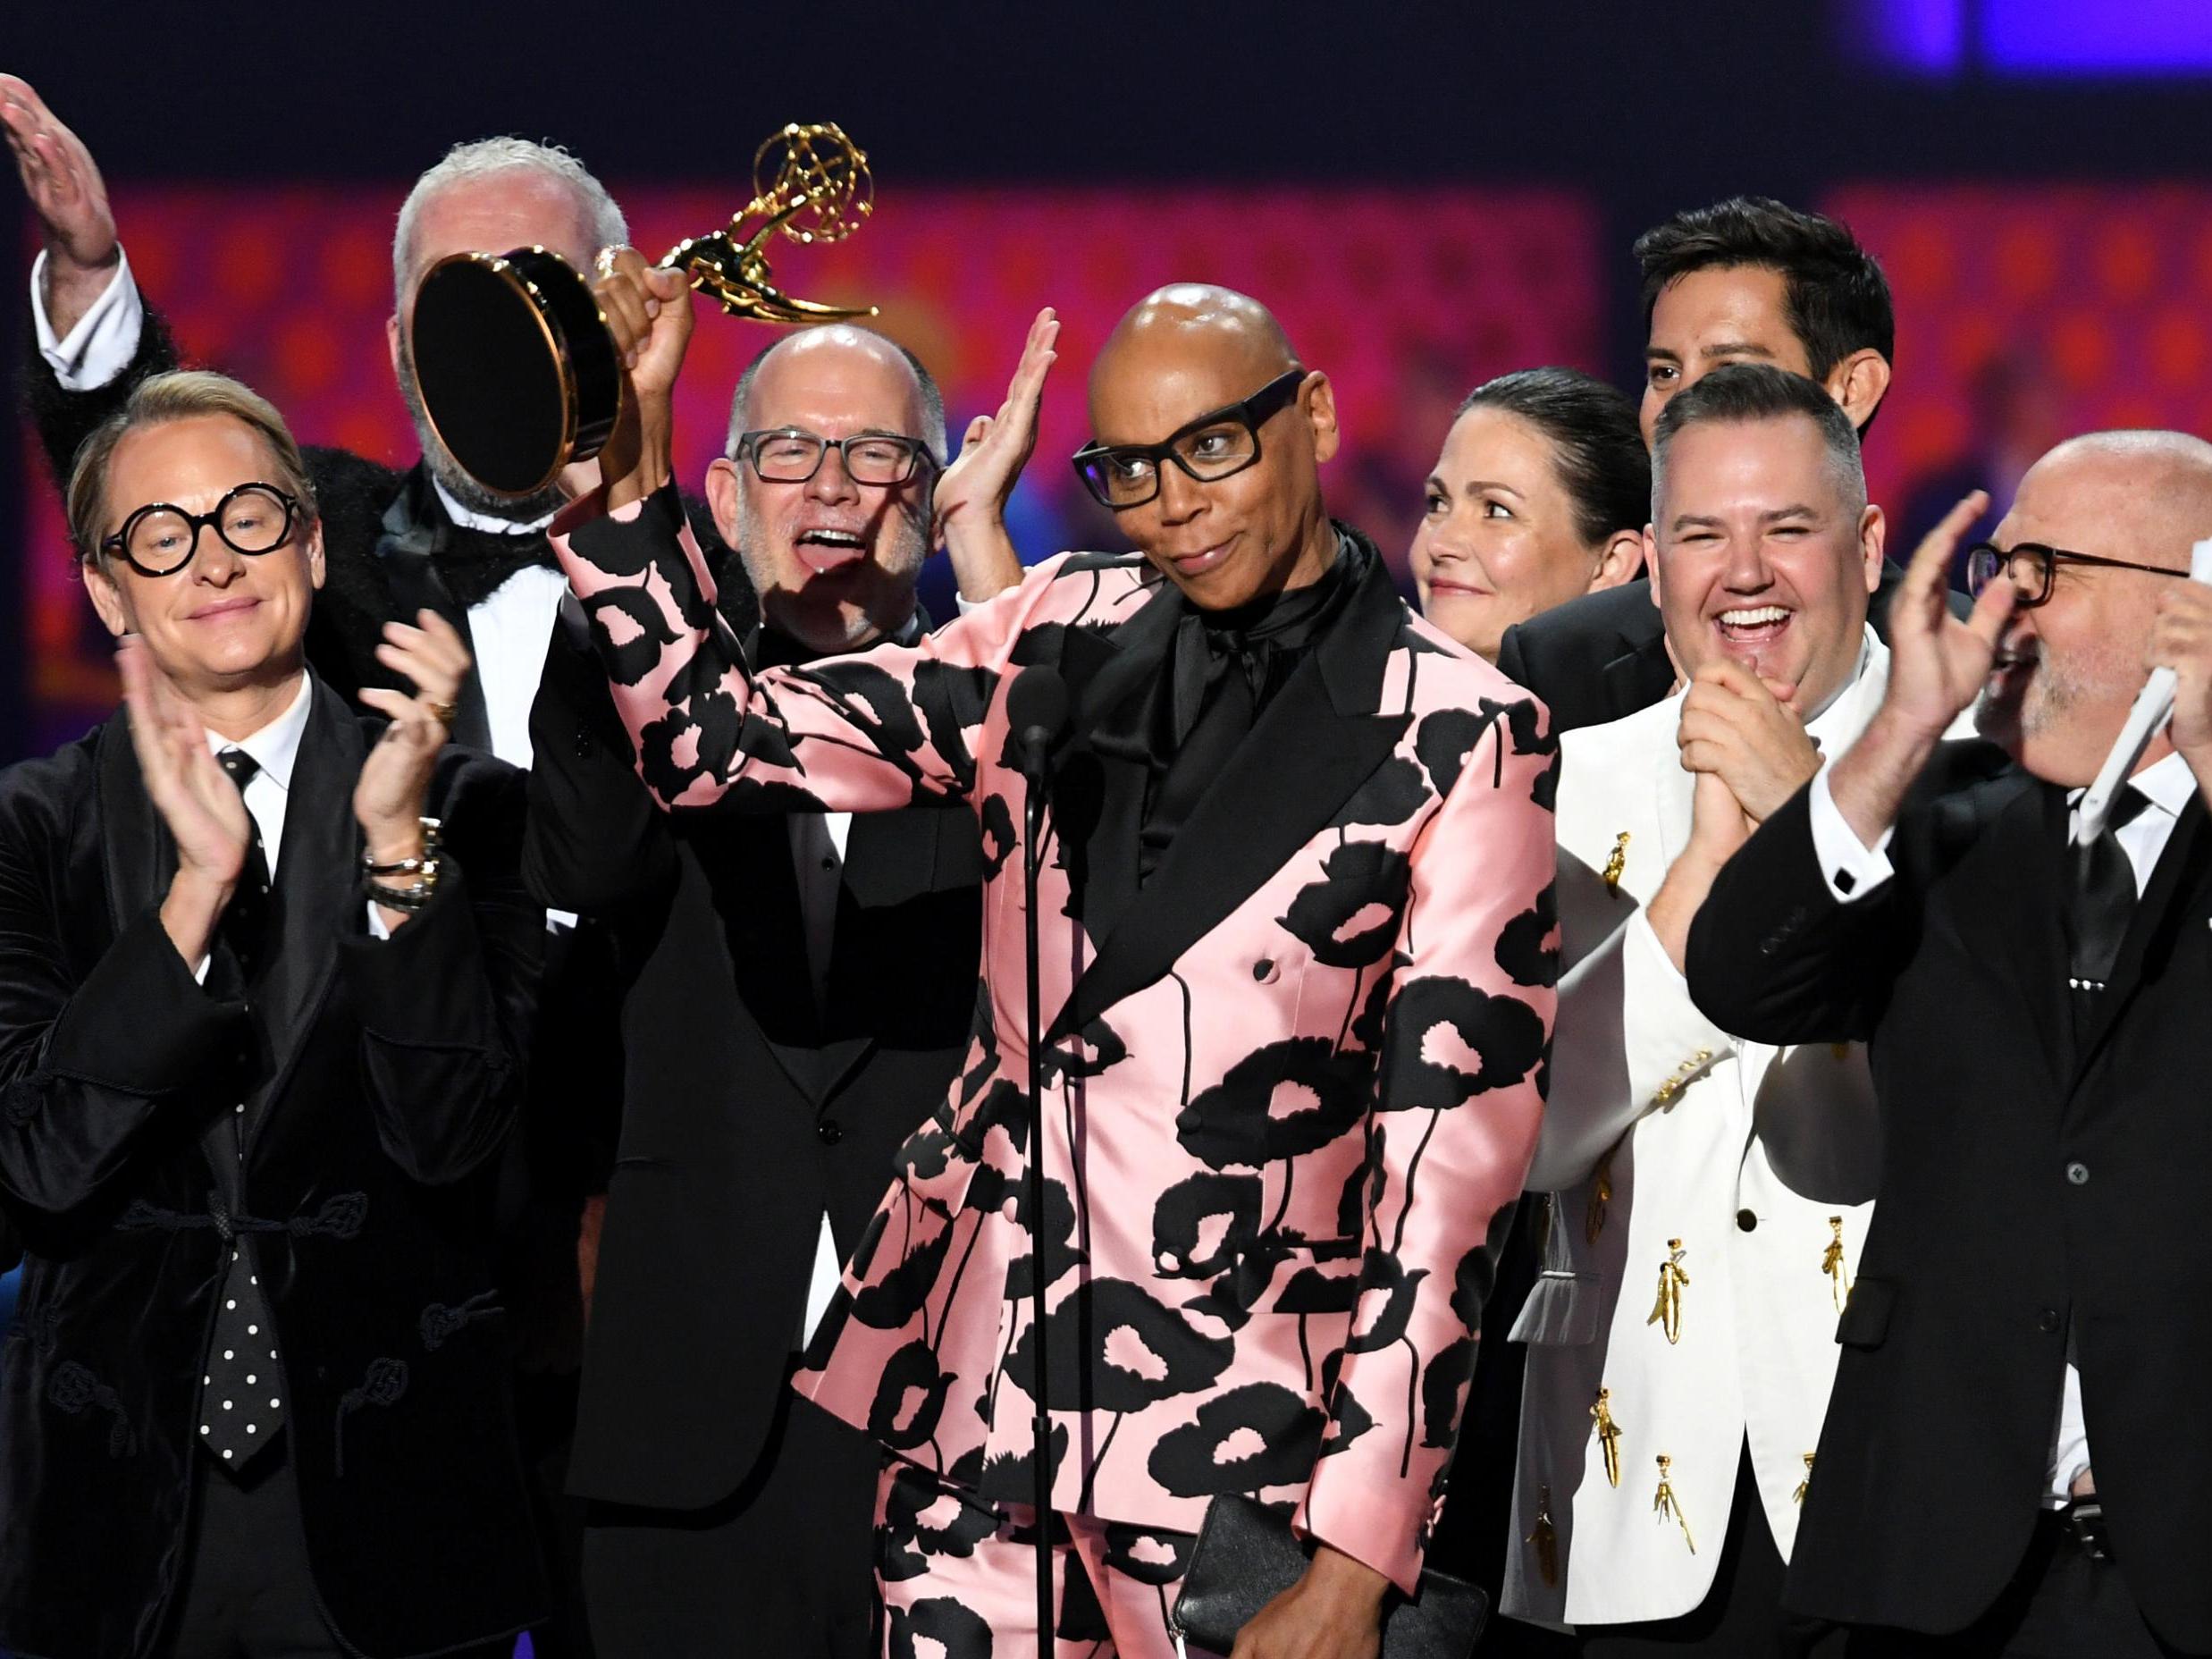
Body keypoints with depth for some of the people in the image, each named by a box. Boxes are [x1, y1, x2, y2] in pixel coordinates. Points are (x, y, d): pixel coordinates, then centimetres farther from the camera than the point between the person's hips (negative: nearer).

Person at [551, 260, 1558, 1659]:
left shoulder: (1461, 740, -5)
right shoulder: (1062, 638, 8)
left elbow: (1451, 1162, -8)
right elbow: (718, 745, 7)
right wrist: (625, 458, -7)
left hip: (1234, 1443, -4)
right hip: (970, 1403, 4)